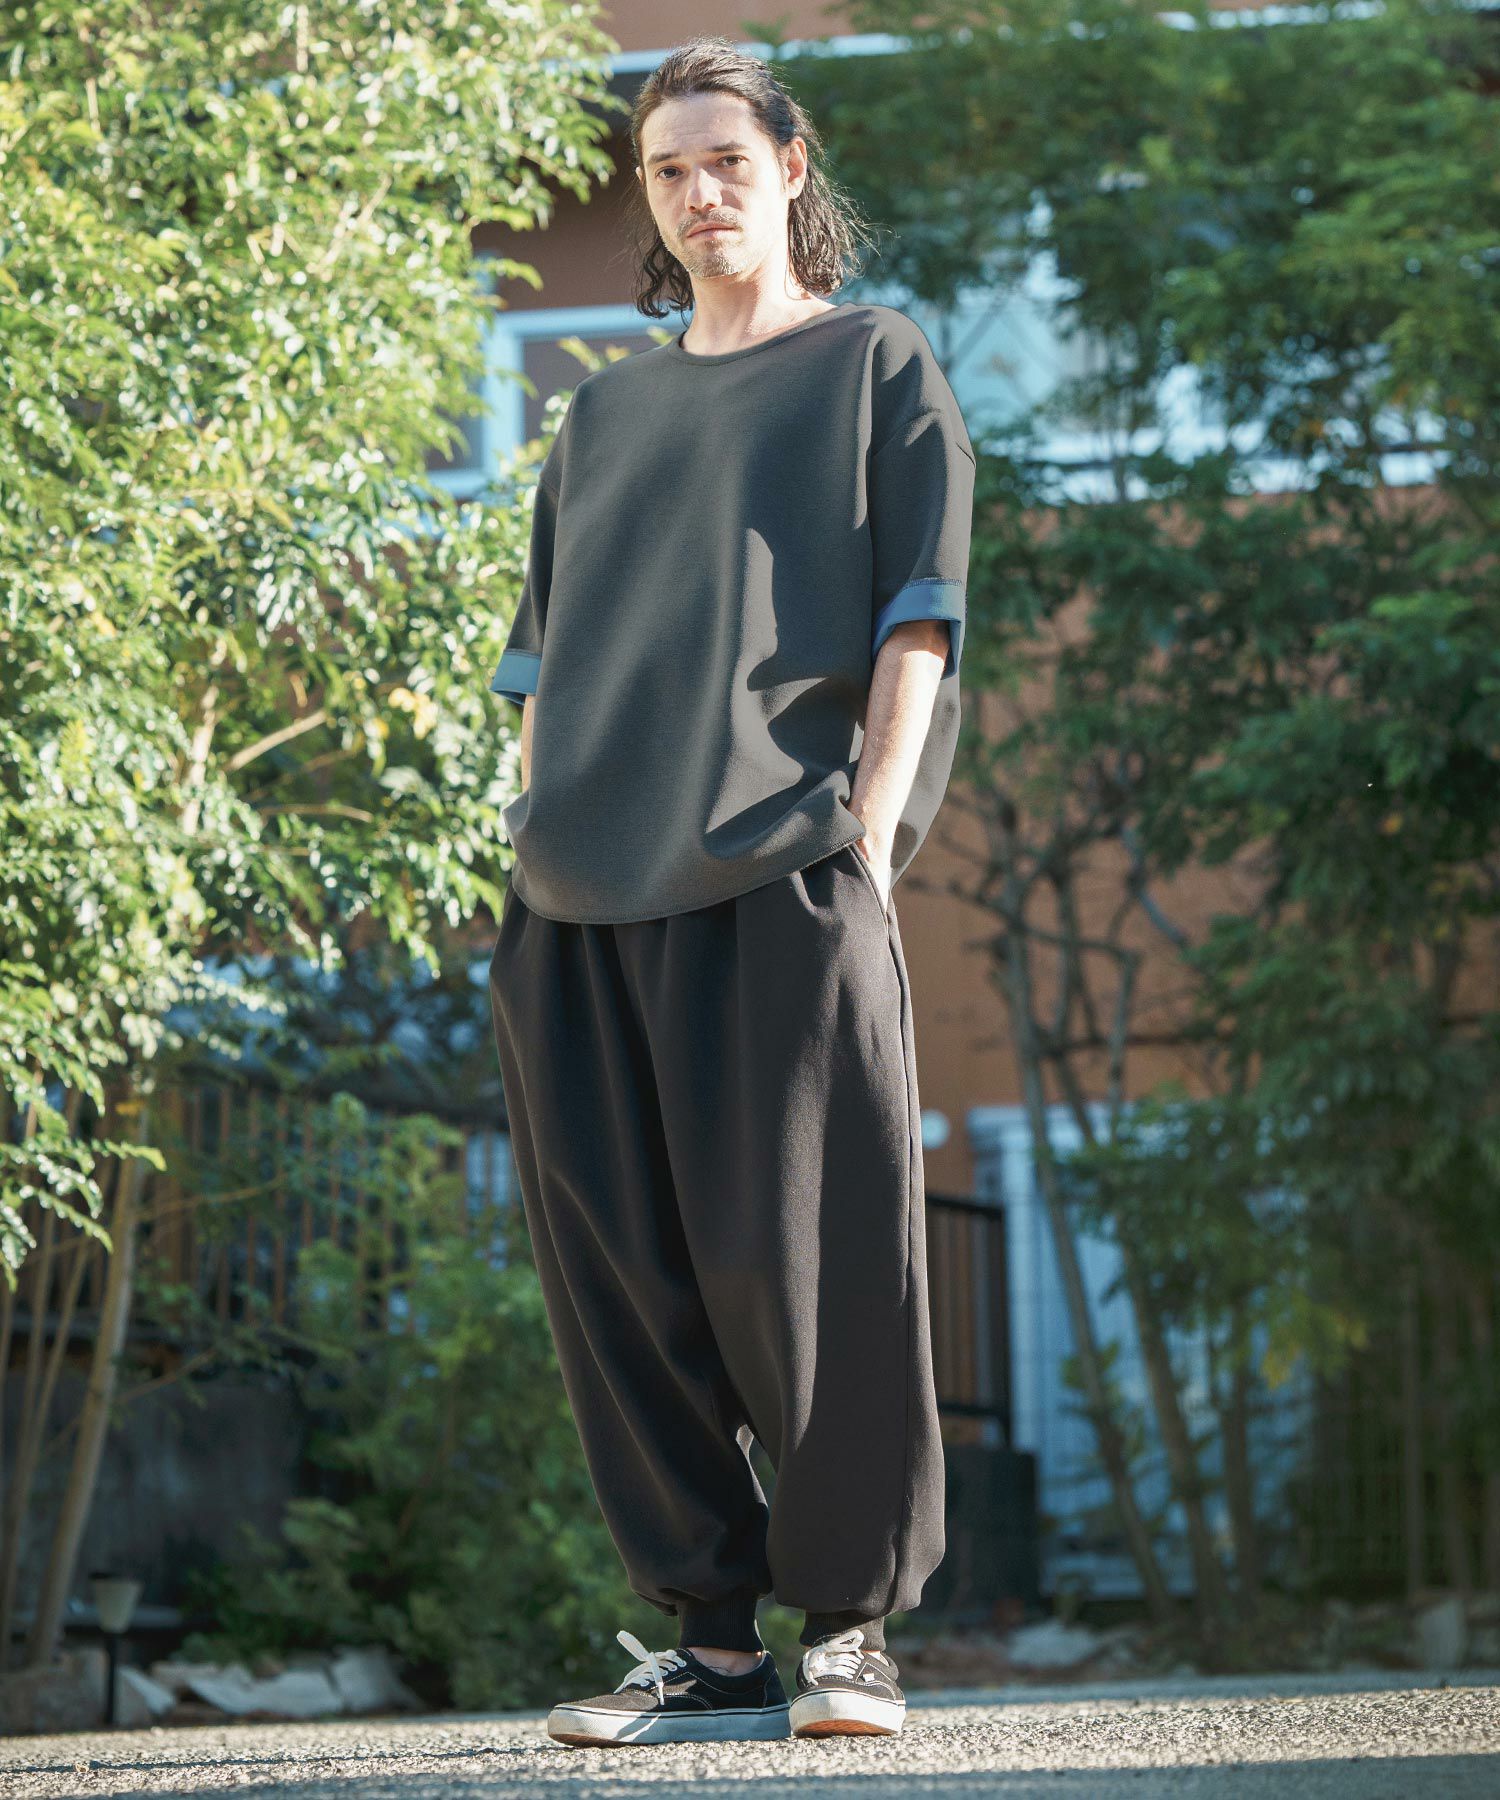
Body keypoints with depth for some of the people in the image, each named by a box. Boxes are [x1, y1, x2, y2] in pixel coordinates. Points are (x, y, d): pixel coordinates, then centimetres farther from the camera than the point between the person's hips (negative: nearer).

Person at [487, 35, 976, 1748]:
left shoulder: (877, 365, 13)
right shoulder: (607, 408, 26)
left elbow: (918, 613, 3)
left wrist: (872, 827, -9)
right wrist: (527, 851, 12)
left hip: (781, 880, -5)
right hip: (583, 898, 5)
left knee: (799, 1254, -8)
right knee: (622, 1271, 0)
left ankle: (852, 1627, 0)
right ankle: (708, 1637, 6)